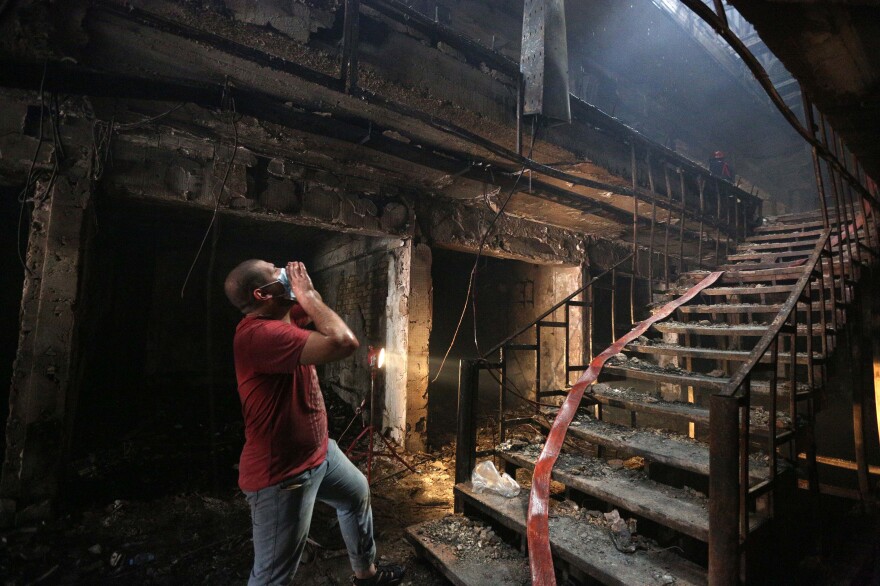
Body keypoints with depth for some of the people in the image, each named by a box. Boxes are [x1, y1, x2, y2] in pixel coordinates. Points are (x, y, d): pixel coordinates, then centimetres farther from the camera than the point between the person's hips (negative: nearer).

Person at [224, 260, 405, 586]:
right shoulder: (260, 333, -31)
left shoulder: (282, 317, 1)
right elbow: (343, 342, -40)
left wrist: (306, 292, 1)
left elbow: (311, 311, 22)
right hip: (282, 473, -10)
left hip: (318, 450, 11)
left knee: (357, 493, 29)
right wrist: (306, 293, -27)